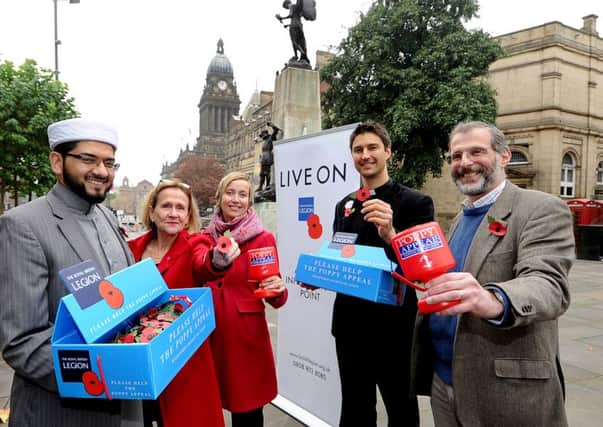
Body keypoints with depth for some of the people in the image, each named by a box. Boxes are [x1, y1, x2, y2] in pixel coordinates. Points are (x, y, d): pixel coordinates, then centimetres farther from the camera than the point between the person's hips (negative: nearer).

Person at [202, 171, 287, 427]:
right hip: (209, 332, 4)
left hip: (247, 333, -3)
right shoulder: (205, 237, 4)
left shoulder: (263, 238, -7)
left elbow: (276, 299, -6)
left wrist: (278, 291, -26)